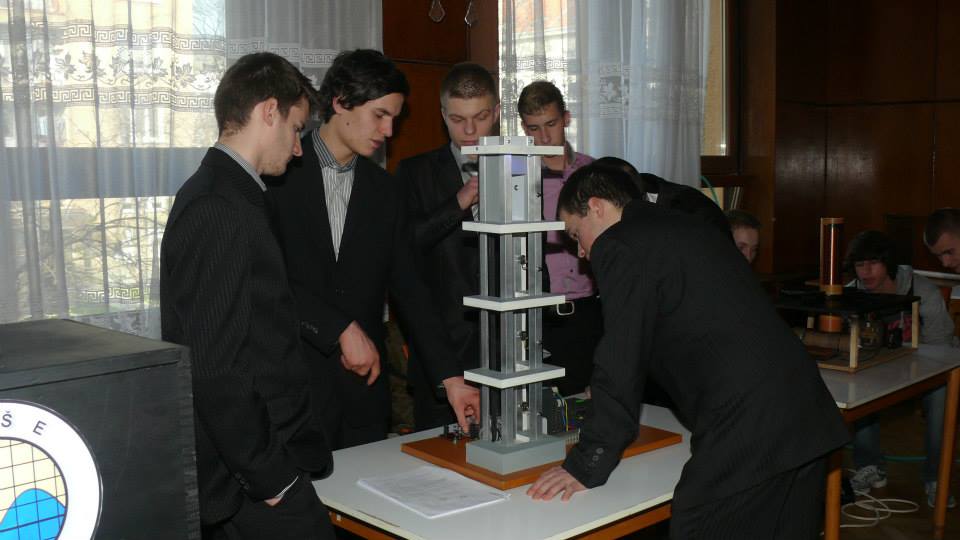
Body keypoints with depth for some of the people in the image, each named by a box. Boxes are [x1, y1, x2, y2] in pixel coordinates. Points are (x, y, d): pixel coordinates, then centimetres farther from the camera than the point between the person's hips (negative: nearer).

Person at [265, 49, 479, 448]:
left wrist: (449, 376, 2)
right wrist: (342, 330, -15)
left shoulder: (385, 191, 11)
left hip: (364, 386, 5)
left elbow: (407, 289, 9)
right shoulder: (281, 173, -4)